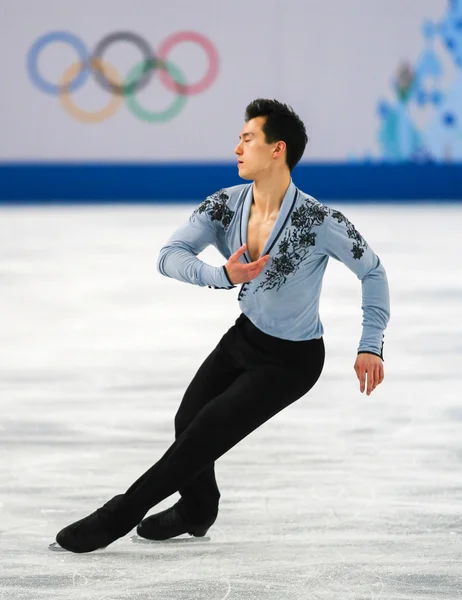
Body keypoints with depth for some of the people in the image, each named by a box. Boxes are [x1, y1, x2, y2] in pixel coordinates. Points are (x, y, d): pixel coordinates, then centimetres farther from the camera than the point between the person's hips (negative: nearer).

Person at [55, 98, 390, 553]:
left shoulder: (319, 221, -28)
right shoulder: (225, 205, -14)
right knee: (187, 422, 9)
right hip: (246, 336, 6)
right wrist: (222, 276, -40)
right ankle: (195, 511, 40)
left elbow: (372, 271, -14)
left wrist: (370, 345, -15)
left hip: (291, 360, -6)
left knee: (205, 433, -8)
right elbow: (169, 256, -22)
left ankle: (118, 517, 7)